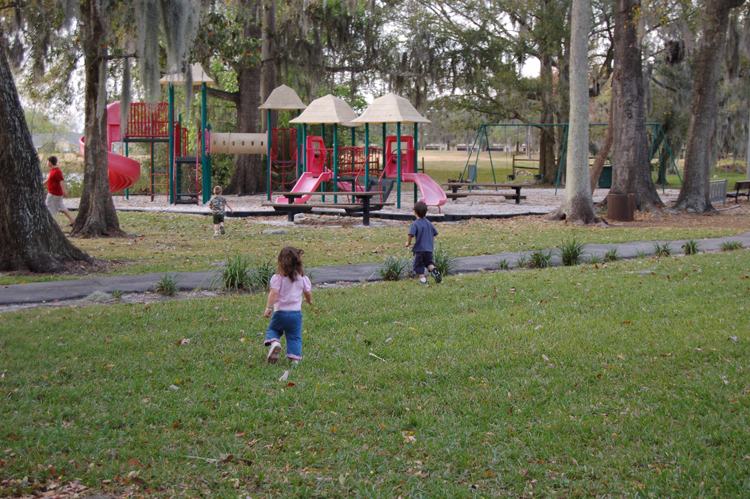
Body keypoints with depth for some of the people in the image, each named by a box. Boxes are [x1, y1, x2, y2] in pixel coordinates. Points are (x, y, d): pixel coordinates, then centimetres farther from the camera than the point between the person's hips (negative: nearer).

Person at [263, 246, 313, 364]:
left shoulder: (278, 277, -7)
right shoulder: (302, 278, 4)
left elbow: (274, 293, -17)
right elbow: (308, 293, 13)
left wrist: (268, 308, -15)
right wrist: (309, 301, 35)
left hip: (280, 311, -2)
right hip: (296, 312, 2)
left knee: (273, 329, 18)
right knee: (295, 337, 9)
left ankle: (274, 342, -12)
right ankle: (295, 358, -3)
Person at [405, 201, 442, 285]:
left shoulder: (415, 224, -9)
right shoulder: (429, 223, 9)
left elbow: (411, 234, -23)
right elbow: (434, 234, 17)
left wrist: (408, 243, -8)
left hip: (419, 248, -5)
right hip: (429, 248, 5)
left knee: (419, 264, 7)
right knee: (429, 262, 19)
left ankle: (422, 279, 3)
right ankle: (434, 270, -10)